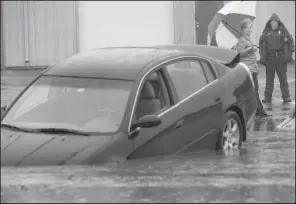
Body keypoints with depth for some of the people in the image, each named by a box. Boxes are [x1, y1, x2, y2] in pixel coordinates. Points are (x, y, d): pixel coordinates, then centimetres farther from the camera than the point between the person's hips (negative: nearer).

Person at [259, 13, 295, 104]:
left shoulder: (283, 31, 3)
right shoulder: (266, 32, 8)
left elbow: (291, 41, 3)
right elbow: (261, 44, 11)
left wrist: (289, 54, -5)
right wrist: (262, 56, 3)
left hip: (281, 58, -2)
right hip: (269, 58, 2)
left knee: (283, 78, 2)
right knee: (269, 78, 5)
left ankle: (286, 96, 7)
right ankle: (268, 97, 10)